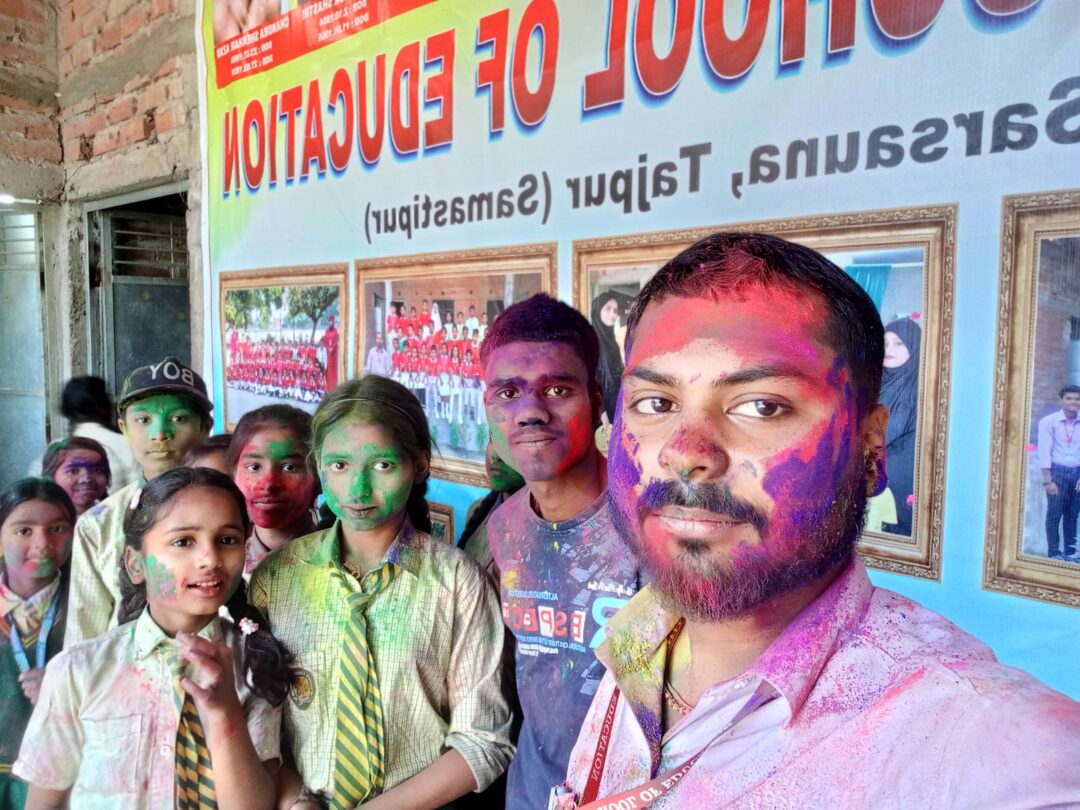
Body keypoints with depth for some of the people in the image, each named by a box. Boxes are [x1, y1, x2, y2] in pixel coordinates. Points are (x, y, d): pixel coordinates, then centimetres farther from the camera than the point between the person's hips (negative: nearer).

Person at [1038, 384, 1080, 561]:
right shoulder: (1048, 421, -6)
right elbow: (1044, 451, -9)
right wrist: (1048, 480, -12)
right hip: (1057, 471, -3)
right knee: (1054, 514, 1)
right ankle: (1054, 553, 10)